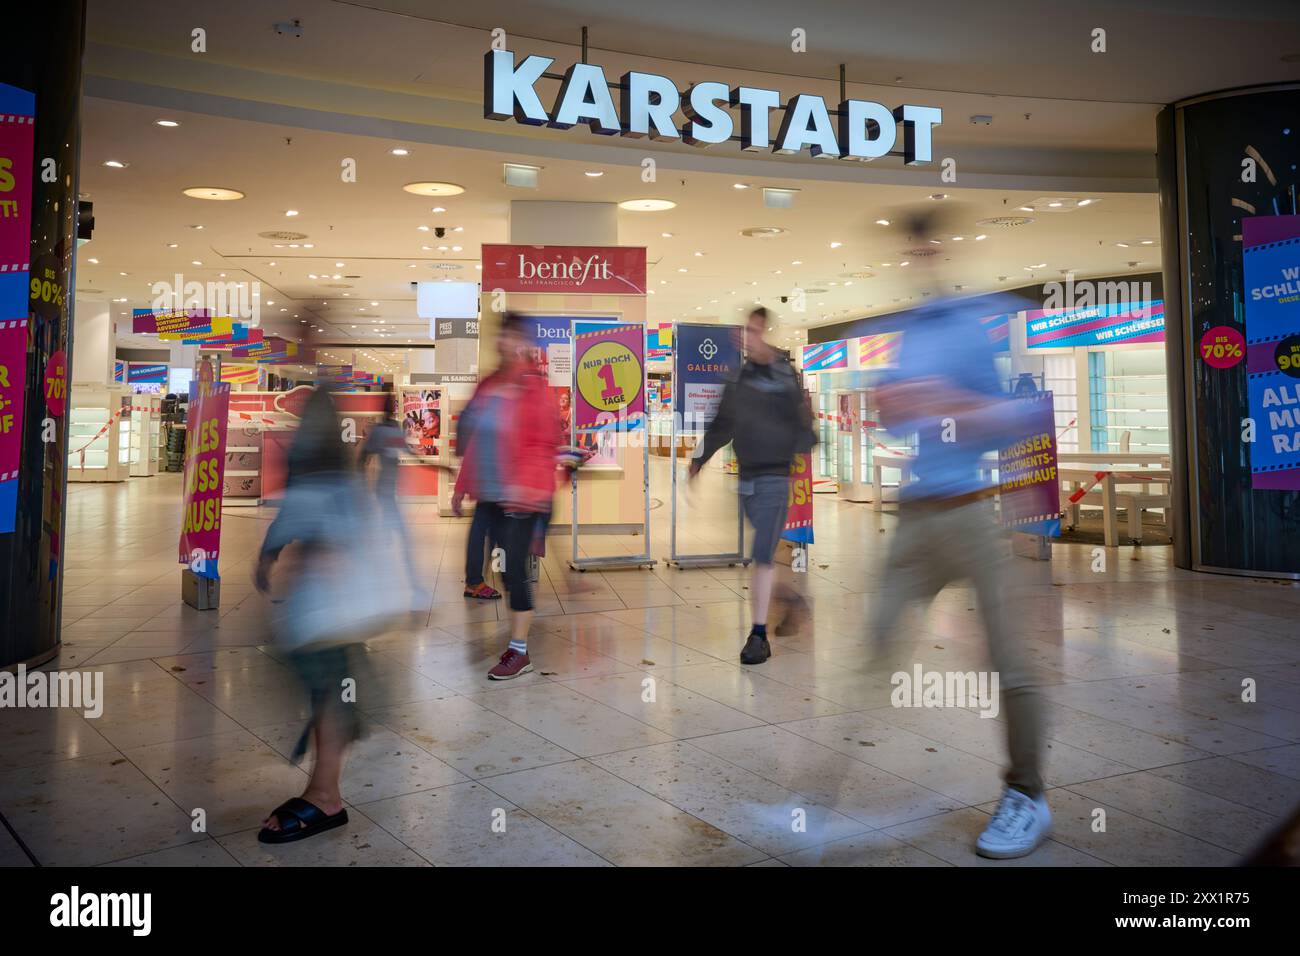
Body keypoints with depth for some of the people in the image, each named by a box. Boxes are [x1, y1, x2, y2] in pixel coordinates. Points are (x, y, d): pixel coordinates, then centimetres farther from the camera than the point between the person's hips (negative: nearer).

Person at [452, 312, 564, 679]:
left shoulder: (535, 388, -10)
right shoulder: (487, 386, 11)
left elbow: (545, 445, -15)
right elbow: (474, 442, 17)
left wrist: (524, 484, -24)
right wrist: (463, 485, 19)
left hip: (523, 497, -7)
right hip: (490, 495, 7)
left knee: (514, 567, -7)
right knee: (510, 568, 11)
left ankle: (519, 652, 2)